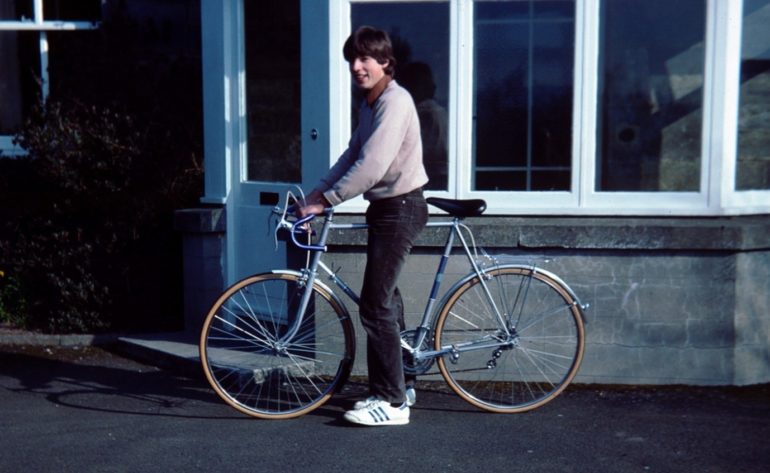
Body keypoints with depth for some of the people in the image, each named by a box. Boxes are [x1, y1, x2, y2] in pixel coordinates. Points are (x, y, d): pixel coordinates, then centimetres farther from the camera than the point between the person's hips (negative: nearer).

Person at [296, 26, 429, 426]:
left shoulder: (395, 101, -18)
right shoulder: (370, 104, 14)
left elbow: (371, 166, -26)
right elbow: (351, 156, 14)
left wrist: (324, 202, -22)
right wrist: (315, 193, 3)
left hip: (400, 208, -10)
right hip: (385, 208, 10)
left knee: (375, 305, -10)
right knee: (384, 299, 16)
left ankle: (392, 403, -1)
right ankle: (394, 386, 29)